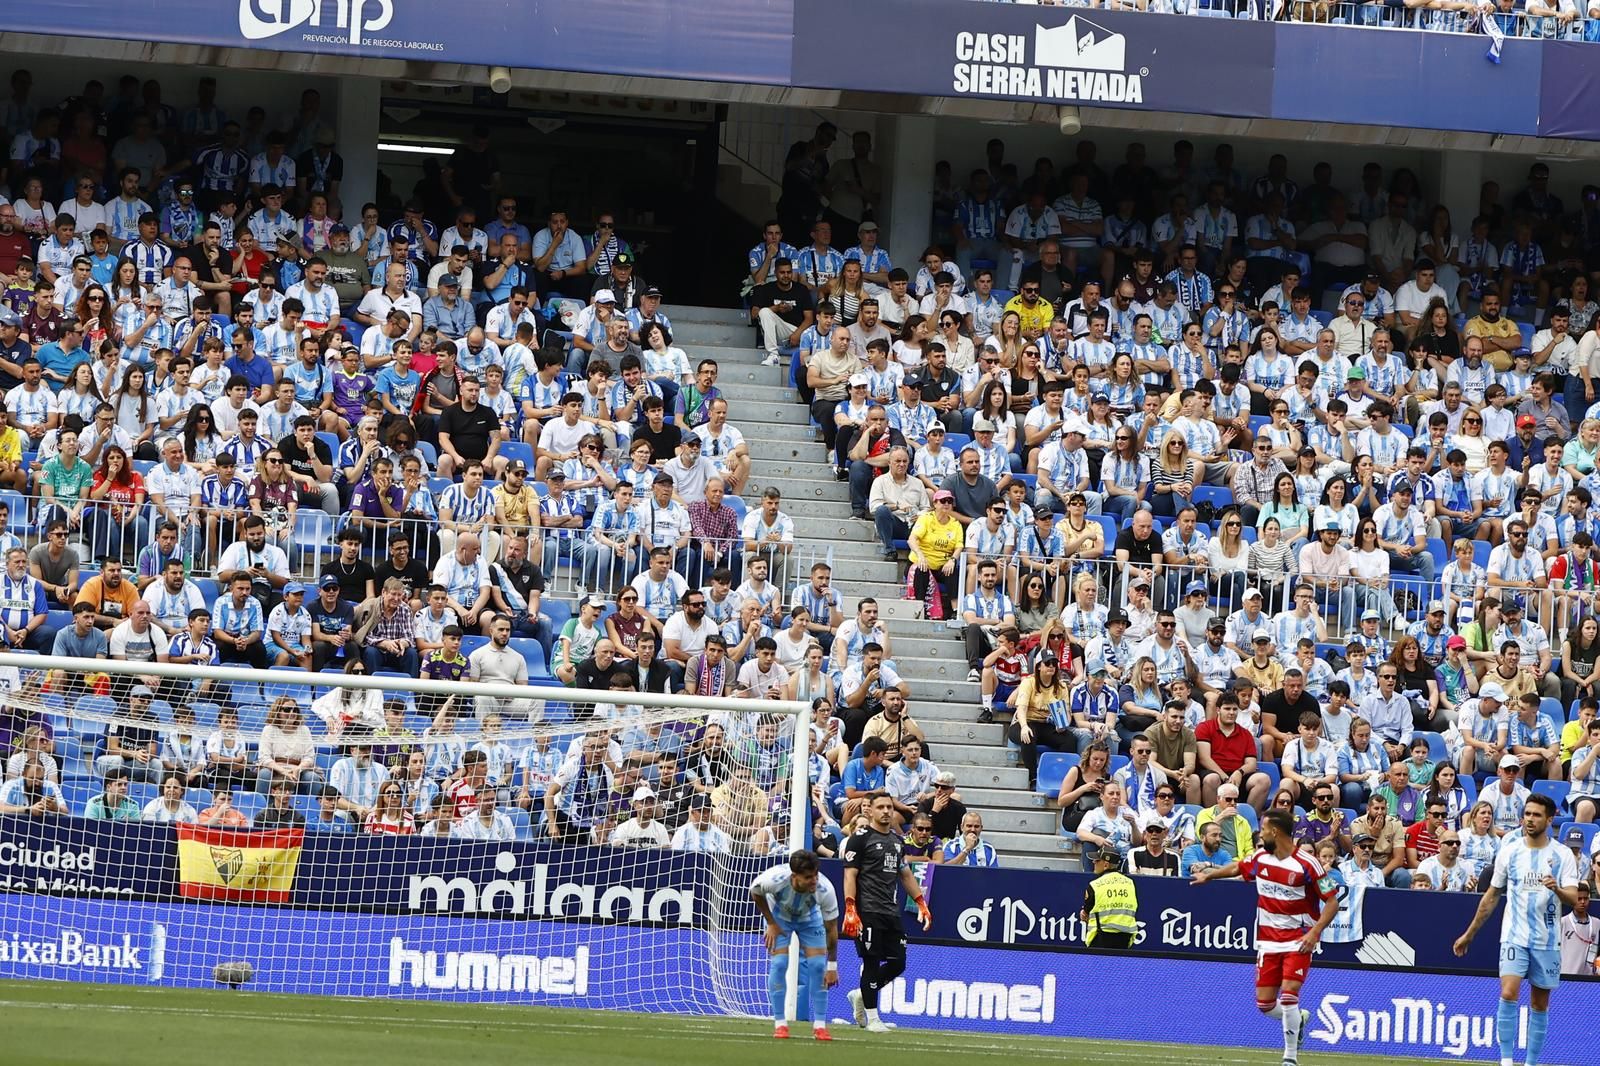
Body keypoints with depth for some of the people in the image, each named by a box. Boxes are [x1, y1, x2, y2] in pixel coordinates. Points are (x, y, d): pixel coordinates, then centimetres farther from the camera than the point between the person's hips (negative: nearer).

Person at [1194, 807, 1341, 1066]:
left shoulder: (1307, 865, -15)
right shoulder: (1260, 859, 3)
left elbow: (1332, 902, -13)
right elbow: (1237, 868, 26)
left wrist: (1315, 931, -24)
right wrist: (1208, 875, 36)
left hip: (1299, 940, -6)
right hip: (1269, 940, 6)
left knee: (1288, 995, -19)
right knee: (1264, 1004, 2)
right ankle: (1298, 1019, 34)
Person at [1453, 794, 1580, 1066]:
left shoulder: (1563, 856, 0)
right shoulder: (1509, 852, 4)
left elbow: (1574, 899, -8)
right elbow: (1491, 897, 13)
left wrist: (1558, 889, -31)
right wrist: (1469, 935, 15)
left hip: (1547, 940, 0)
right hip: (1515, 937, 0)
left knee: (1540, 1005, 6)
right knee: (1508, 994, -18)